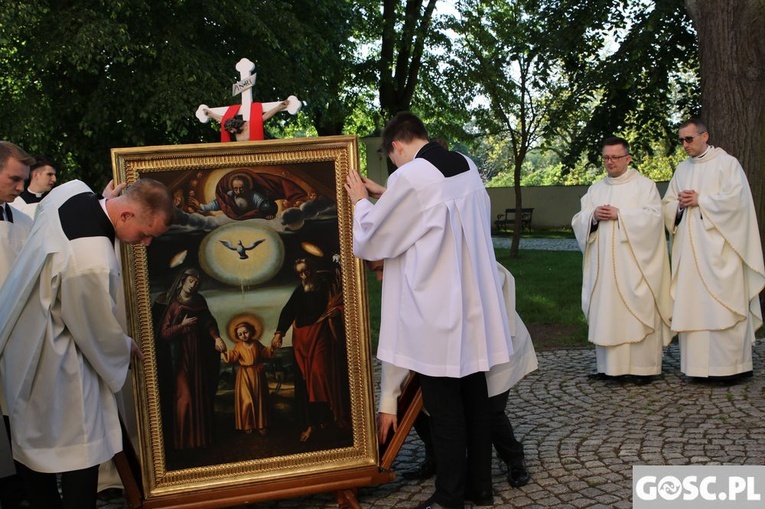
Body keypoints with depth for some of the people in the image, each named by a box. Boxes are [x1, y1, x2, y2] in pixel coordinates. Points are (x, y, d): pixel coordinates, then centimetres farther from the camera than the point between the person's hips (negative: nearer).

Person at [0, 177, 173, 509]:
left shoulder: (71, 190, -12)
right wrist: (127, 348, 1)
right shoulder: (92, 263, -36)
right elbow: (101, 334, -19)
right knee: (79, 448, 7)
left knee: (31, 438, 23)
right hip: (52, 366, -9)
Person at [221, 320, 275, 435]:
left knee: (260, 400, 8)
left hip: (257, 374, 2)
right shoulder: (238, 346, -2)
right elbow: (233, 357, -13)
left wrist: (271, 348, -2)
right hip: (244, 375, -2)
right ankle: (247, 425, 9)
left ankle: (261, 425, 19)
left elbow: (265, 353, 14)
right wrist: (224, 352, -28)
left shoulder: (257, 344, 4)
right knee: (246, 401, -7)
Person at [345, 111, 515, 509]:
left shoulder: (409, 176, -16)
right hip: (475, 306, 7)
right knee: (475, 398, 15)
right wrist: (386, 196, 24)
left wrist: (362, 202, 11)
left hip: (436, 315, -7)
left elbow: (370, 242, -6)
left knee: (444, 407, 3)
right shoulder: (467, 166, 6)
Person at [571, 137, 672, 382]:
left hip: (633, 262, -4)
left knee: (637, 309, -6)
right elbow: (578, 221, 11)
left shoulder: (644, 185, 4)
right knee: (605, 310, 2)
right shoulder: (595, 189, 17)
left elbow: (653, 216, -9)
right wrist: (593, 216, -10)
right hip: (603, 263, 4)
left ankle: (643, 366, -1)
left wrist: (619, 214, -15)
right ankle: (608, 365, 7)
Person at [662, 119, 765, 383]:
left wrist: (700, 200, -11)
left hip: (718, 247, -6)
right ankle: (699, 365, 7)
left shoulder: (727, 163, -1)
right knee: (691, 304, 3)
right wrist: (680, 204, -5)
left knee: (722, 305, -7)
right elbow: (667, 205, 16)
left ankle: (730, 366, -1)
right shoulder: (682, 169, 16)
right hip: (689, 249, 6)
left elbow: (735, 198, -13)